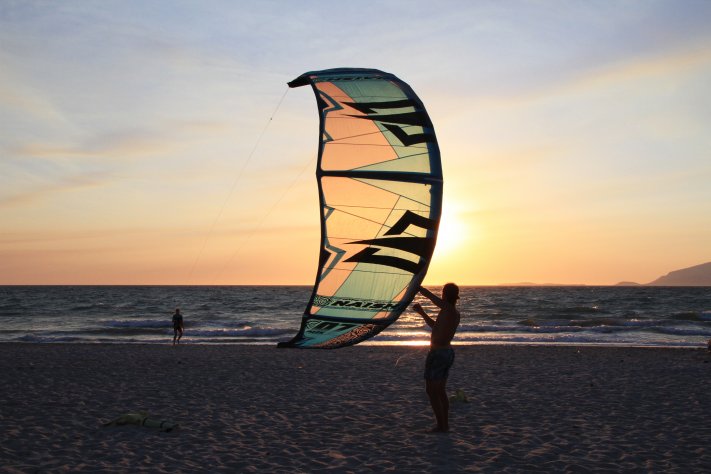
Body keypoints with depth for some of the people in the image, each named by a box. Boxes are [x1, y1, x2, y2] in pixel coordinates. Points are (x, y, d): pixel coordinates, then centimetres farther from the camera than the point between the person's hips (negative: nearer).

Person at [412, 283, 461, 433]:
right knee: (440, 391, 18)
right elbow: (436, 326, 22)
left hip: (437, 353, -9)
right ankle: (445, 424, 23)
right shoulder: (456, 313, 7)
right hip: (448, 352, 9)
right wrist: (421, 312, 24)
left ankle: (441, 426, 2)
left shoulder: (447, 309, -19)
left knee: (431, 391, 0)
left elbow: (428, 294, -16)